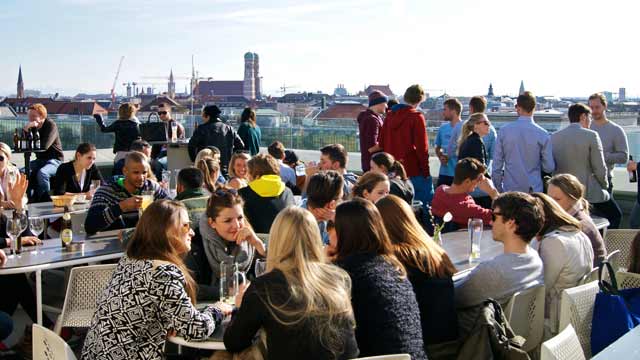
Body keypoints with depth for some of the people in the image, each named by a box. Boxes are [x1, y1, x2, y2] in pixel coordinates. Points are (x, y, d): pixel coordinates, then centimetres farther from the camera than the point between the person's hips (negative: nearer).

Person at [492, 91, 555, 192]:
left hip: (510, 189, 1)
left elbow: (497, 164, 0)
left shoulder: (504, 131, -3)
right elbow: (549, 168, -2)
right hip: (534, 190, -1)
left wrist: (498, 189, 11)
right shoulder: (543, 134, -5)